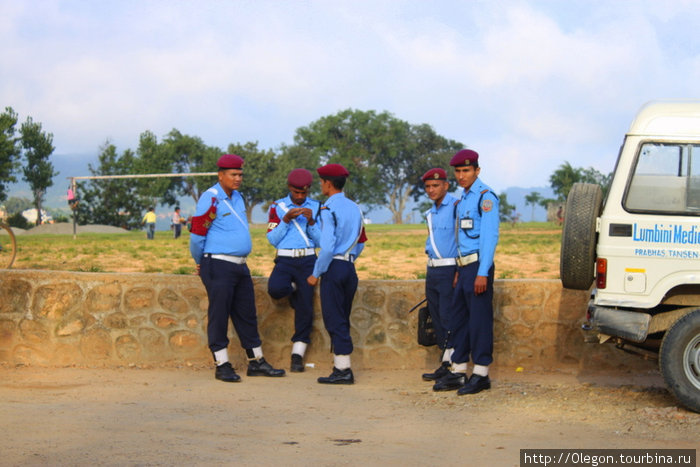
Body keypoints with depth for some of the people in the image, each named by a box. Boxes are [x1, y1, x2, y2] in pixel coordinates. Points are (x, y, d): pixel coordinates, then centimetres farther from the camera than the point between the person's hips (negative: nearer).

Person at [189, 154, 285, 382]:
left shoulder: (237, 198, 15)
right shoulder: (210, 199, -11)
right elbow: (197, 235, -9)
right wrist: (200, 263, 4)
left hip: (240, 266, 8)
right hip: (218, 266, -8)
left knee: (247, 315, 12)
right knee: (219, 315, -3)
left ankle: (256, 362, 19)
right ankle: (222, 366, 2)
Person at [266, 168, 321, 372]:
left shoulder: (316, 207, 10)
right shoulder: (277, 207, 7)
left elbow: (320, 241, 4)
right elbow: (272, 239, 0)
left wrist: (311, 221, -11)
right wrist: (286, 220, -13)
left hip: (308, 261, 1)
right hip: (285, 260, -1)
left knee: (305, 308, -6)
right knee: (275, 289, -30)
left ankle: (298, 354, 4)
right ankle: (293, 289, 7)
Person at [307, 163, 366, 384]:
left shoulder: (328, 209, -12)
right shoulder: (355, 208, 13)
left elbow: (327, 246, -19)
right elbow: (361, 243, 19)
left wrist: (316, 274, -11)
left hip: (334, 267, -8)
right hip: (350, 268, 8)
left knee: (334, 320, -5)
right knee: (342, 320, 13)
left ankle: (343, 370, -6)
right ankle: (341, 367, 13)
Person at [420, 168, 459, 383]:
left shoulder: (455, 206, -10)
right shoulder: (430, 213, 18)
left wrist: (459, 271, -19)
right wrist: (431, 272, 19)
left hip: (449, 269, -9)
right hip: (432, 270, 9)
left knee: (449, 319, -10)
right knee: (437, 319, 10)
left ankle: (451, 364, -7)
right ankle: (445, 365, 15)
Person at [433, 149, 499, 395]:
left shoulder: (485, 197, -10)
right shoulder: (464, 199, 18)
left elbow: (490, 236, -16)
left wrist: (482, 273, -21)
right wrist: (460, 270, 18)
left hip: (478, 266, -9)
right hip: (464, 267, 9)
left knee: (479, 319, -6)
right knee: (459, 319, 11)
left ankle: (481, 374, -1)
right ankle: (458, 372, 17)